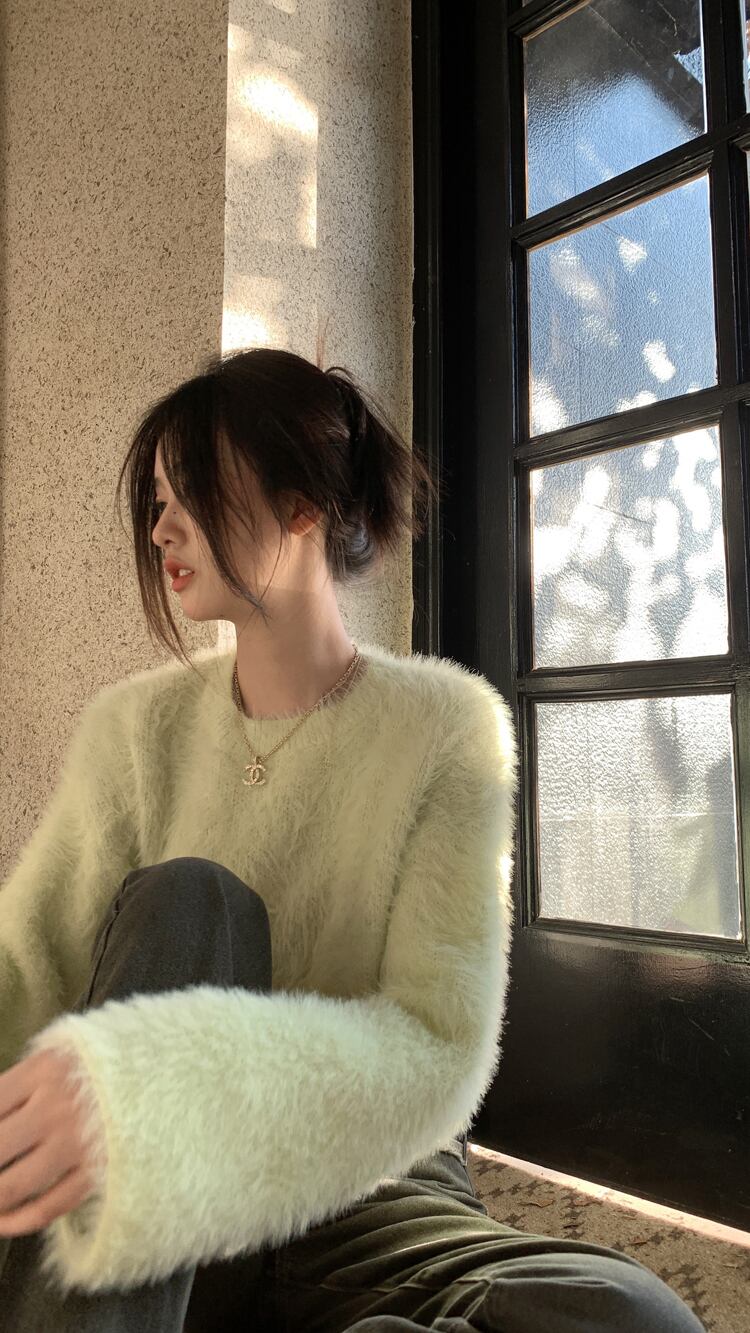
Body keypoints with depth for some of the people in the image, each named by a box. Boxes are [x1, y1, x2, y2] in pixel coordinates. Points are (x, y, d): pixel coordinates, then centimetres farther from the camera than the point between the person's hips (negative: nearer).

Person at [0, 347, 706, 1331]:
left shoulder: (447, 726, -8)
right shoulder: (134, 727, 1)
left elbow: (439, 1044, -18)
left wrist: (149, 1095, -36)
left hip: (367, 1204, -1)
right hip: (150, 1210, 2)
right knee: (181, 898, -24)